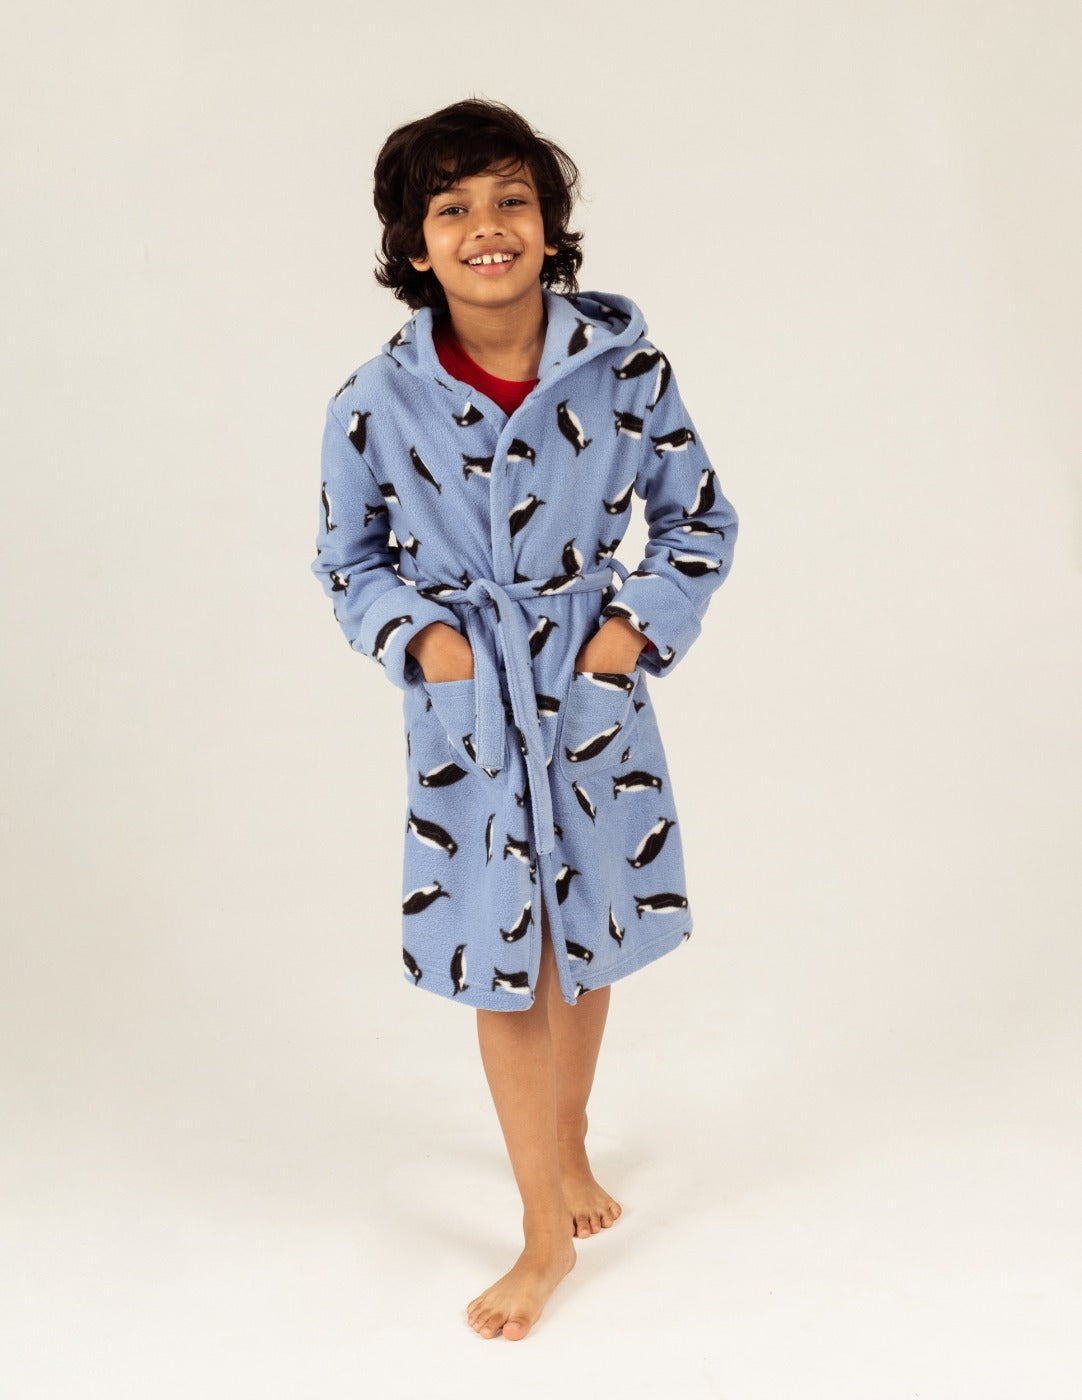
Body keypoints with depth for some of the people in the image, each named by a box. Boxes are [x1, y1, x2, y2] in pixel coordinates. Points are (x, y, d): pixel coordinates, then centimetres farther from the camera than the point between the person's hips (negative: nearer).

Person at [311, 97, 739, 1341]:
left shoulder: (623, 364, -9)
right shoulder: (375, 400, -11)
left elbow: (700, 520, 3)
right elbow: (349, 561, 3)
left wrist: (639, 627, -10)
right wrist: (420, 634, -13)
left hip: (596, 692, 1)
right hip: (466, 707, -1)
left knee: (586, 945, 17)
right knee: (501, 962, 7)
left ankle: (566, 1141, 46)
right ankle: (548, 1229, 25)